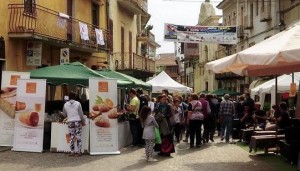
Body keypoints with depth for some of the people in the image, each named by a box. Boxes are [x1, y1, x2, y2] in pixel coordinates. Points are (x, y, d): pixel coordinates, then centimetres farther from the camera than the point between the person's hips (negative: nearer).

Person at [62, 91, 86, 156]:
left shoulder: (66, 104, 2)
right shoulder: (78, 103, -5)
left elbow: (64, 114, 12)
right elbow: (81, 114, -3)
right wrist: (83, 121, 8)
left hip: (70, 122, 2)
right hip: (78, 122, -2)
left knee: (72, 137, 5)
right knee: (78, 137, 2)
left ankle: (72, 152, 5)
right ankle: (79, 152, 3)